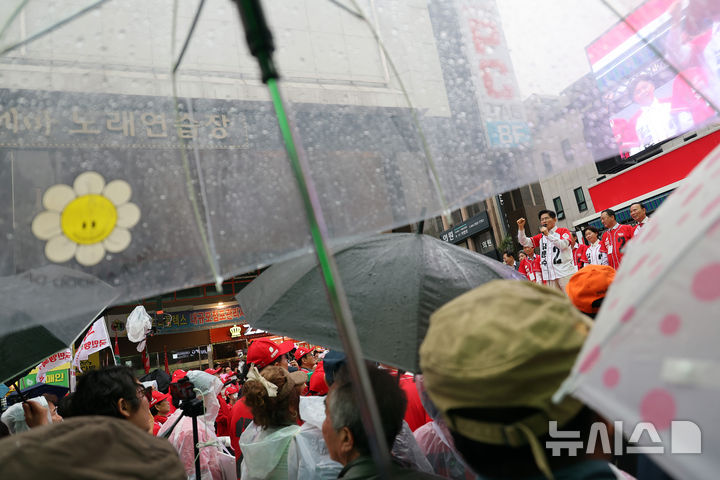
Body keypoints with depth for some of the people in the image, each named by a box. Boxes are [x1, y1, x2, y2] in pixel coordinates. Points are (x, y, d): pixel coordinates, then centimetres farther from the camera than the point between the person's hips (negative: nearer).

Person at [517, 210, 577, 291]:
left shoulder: (563, 231, 5)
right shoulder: (540, 237, 17)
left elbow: (564, 245, -13)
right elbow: (524, 242, 10)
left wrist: (548, 235, -17)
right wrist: (521, 227, -3)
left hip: (565, 273, -4)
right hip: (549, 276, 5)